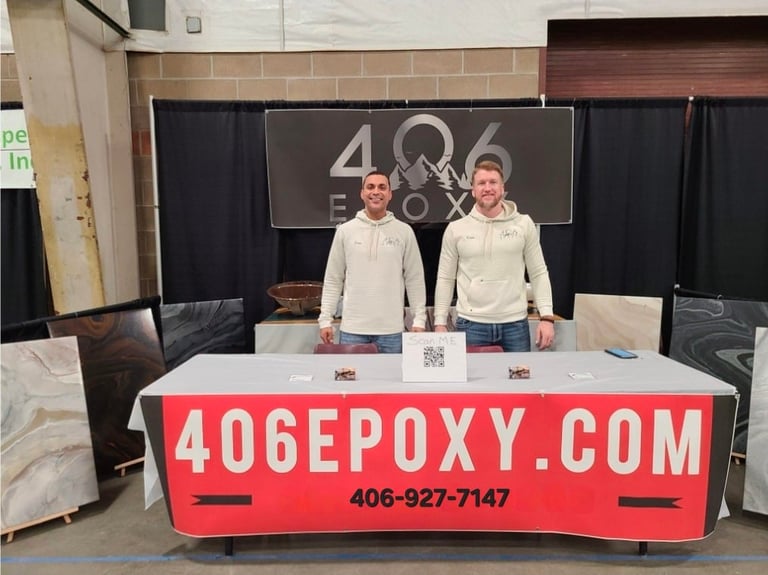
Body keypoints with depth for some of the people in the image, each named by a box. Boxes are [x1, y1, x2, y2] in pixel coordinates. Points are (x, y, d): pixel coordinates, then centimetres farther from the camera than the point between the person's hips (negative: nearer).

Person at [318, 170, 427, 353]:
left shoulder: (404, 231, 1)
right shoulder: (345, 231, 2)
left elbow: (414, 279, 3)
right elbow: (333, 279, 5)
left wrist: (419, 319, -1)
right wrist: (325, 319, 0)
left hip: (391, 329, 0)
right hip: (352, 328, 1)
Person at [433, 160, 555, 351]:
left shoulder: (524, 224, 2)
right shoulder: (456, 229, 2)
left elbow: (538, 273, 4)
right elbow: (445, 279, 5)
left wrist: (547, 317, -4)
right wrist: (440, 322, 1)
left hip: (515, 324, 1)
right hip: (471, 324, 0)